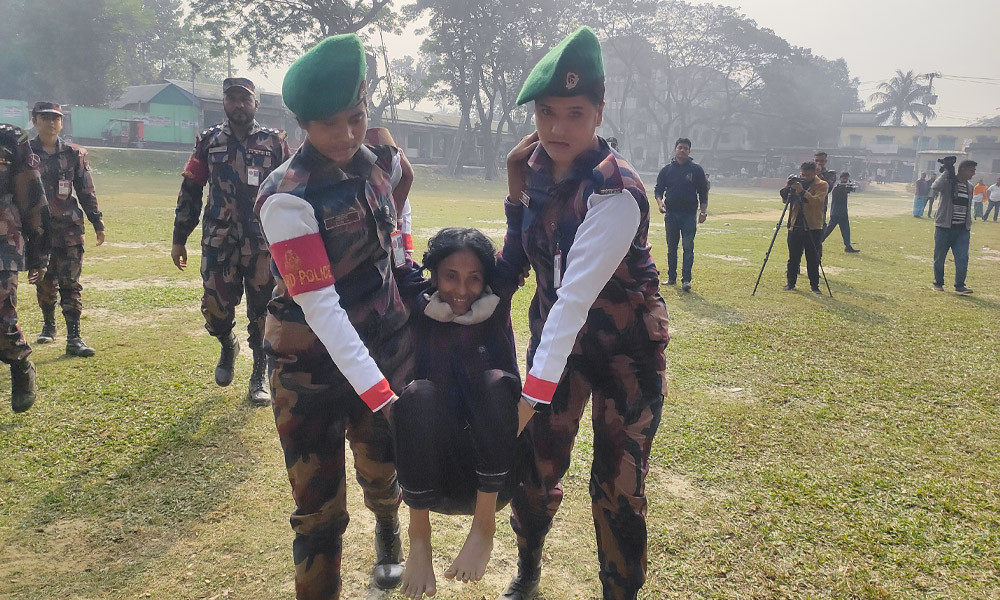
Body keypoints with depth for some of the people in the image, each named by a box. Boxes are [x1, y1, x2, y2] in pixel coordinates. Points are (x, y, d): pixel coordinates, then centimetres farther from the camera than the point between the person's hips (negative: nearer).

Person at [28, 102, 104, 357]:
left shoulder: (74, 154, 4)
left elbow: (86, 192, 8)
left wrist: (98, 223, 7)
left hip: (69, 229, 0)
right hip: (37, 228, 0)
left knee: (71, 284, -3)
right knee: (44, 282, 10)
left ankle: (74, 338, -2)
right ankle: (48, 326, 32)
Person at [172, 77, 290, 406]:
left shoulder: (275, 142, 4)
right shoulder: (208, 142, 7)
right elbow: (189, 192, 10)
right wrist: (179, 239, 8)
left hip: (264, 244, -1)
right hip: (218, 244, 1)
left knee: (262, 314, 3)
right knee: (215, 310, 0)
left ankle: (258, 379, 18)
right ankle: (228, 347, 34)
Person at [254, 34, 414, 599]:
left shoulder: (382, 161, -5)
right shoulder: (289, 197, -23)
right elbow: (320, 308, -26)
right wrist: (380, 394, -27)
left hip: (388, 345, 5)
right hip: (314, 366, -5)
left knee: (383, 468, 21)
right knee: (320, 508, 1)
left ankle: (388, 530, 56)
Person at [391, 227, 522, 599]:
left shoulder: (496, 309, -2)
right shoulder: (420, 312, -3)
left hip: (496, 473, 1)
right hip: (436, 470, 0)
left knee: (496, 383, -27)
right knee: (419, 395, -28)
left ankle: (484, 527, -18)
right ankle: (419, 539, -21)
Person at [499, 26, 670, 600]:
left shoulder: (617, 192, -27)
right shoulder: (526, 163, -6)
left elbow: (576, 296, -32)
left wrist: (535, 389, -34)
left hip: (626, 344, -5)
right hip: (555, 332, 5)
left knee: (617, 482, 0)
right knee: (536, 462, 11)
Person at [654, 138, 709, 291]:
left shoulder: (697, 170, 6)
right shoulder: (666, 170, 10)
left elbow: (703, 192, 7)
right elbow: (658, 189, 11)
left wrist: (703, 212, -1)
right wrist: (660, 202, -9)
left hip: (690, 214, -2)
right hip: (671, 214, 2)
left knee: (688, 247, -8)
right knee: (671, 248, 10)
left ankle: (686, 280, -9)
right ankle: (671, 277, 19)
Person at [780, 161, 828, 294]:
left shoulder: (821, 185, -2)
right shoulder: (797, 183, 9)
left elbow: (817, 201, -18)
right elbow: (785, 200, 4)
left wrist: (802, 191, -28)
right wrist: (788, 188, -13)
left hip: (813, 227, -3)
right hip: (795, 226, 3)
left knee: (813, 259, 0)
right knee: (793, 257, 7)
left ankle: (814, 286, 9)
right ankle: (791, 283, 18)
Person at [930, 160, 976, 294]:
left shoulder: (969, 188, 13)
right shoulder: (948, 182, -7)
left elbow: (968, 208, 23)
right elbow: (934, 190, -29)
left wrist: (969, 224, 20)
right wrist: (946, 173, -27)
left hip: (962, 229, 5)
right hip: (944, 227, -5)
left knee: (963, 258, -5)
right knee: (939, 257, 5)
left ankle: (960, 285, 1)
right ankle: (938, 283, 20)